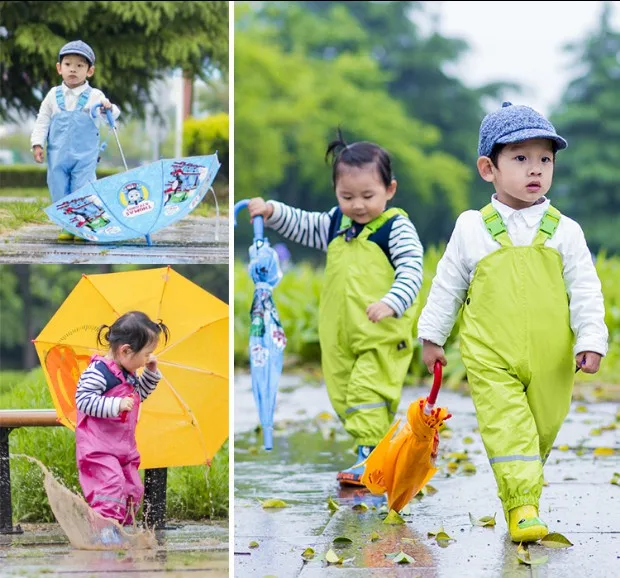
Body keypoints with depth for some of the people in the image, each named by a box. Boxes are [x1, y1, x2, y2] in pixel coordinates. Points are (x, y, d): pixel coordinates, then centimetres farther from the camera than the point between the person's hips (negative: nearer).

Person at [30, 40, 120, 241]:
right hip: (58, 155, 2)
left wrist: (109, 108, -23)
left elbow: (113, 115, 0)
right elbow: (43, 121, 9)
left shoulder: (95, 96, 0)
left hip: (85, 156, -2)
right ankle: (67, 227, 14)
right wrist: (37, 143, 0)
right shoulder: (54, 95, 6)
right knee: (59, 192, 4)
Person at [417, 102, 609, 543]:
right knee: (506, 426, -14)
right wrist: (432, 335, 14)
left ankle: (525, 490, 32)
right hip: (491, 357, -2)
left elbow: (585, 290, 2)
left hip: (550, 361, 2)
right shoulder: (472, 229, 2)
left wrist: (591, 340, -8)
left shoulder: (564, 231, 2)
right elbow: (448, 286, 11)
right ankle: (521, 506, -18)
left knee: (542, 430, 10)